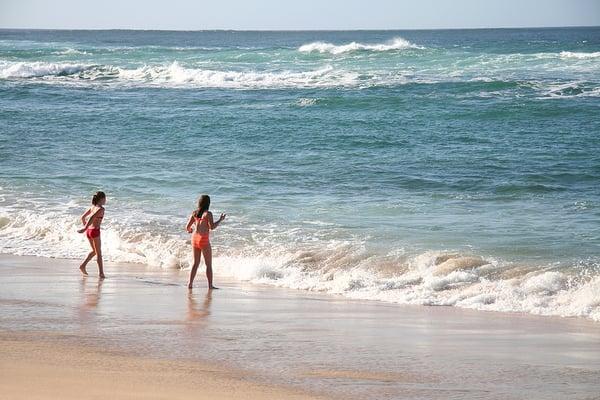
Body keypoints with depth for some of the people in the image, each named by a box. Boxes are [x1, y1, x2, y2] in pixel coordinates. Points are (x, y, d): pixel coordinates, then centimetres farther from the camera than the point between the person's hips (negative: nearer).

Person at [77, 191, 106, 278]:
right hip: (95, 231, -7)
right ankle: (101, 273, 0)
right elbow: (92, 218, -25)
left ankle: (83, 265, 14)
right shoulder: (101, 209, -13)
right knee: (98, 253, 2)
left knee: (94, 251, 24)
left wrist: (85, 227, 24)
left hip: (88, 231, 7)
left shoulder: (92, 207, 10)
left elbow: (83, 217, 15)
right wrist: (85, 228, -26)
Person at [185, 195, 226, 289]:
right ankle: (210, 285, 3)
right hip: (204, 239, -5)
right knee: (209, 264, 4)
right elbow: (212, 227, -17)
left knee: (196, 263, 14)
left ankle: (190, 283, 8)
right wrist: (220, 220, -4)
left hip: (194, 238, 5)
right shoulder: (208, 214, -10)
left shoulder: (194, 213, 6)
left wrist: (190, 230, 29)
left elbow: (187, 227, 6)